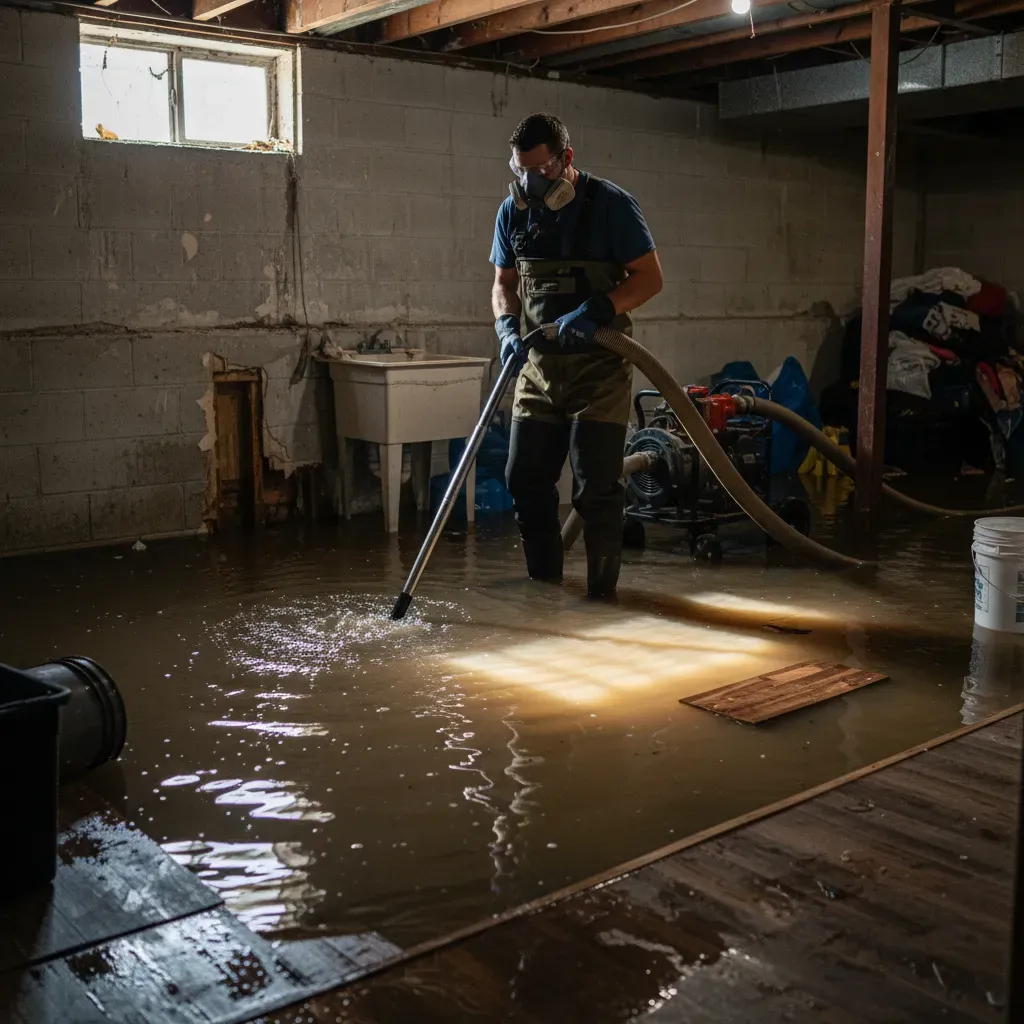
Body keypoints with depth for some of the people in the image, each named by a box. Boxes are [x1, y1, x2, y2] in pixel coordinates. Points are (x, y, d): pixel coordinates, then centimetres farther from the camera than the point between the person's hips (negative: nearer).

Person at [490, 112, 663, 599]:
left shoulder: (610, 204, -9)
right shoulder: (514, 211, 6)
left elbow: (650, 277, -9)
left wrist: (595, 311, -23)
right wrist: (508, 327, -7)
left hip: (598, 365, -5)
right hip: (538, 365, 5)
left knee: (596, 486, -4)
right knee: (525, 478, 7)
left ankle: (601, 592, 9)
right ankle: (543, 583, 22)